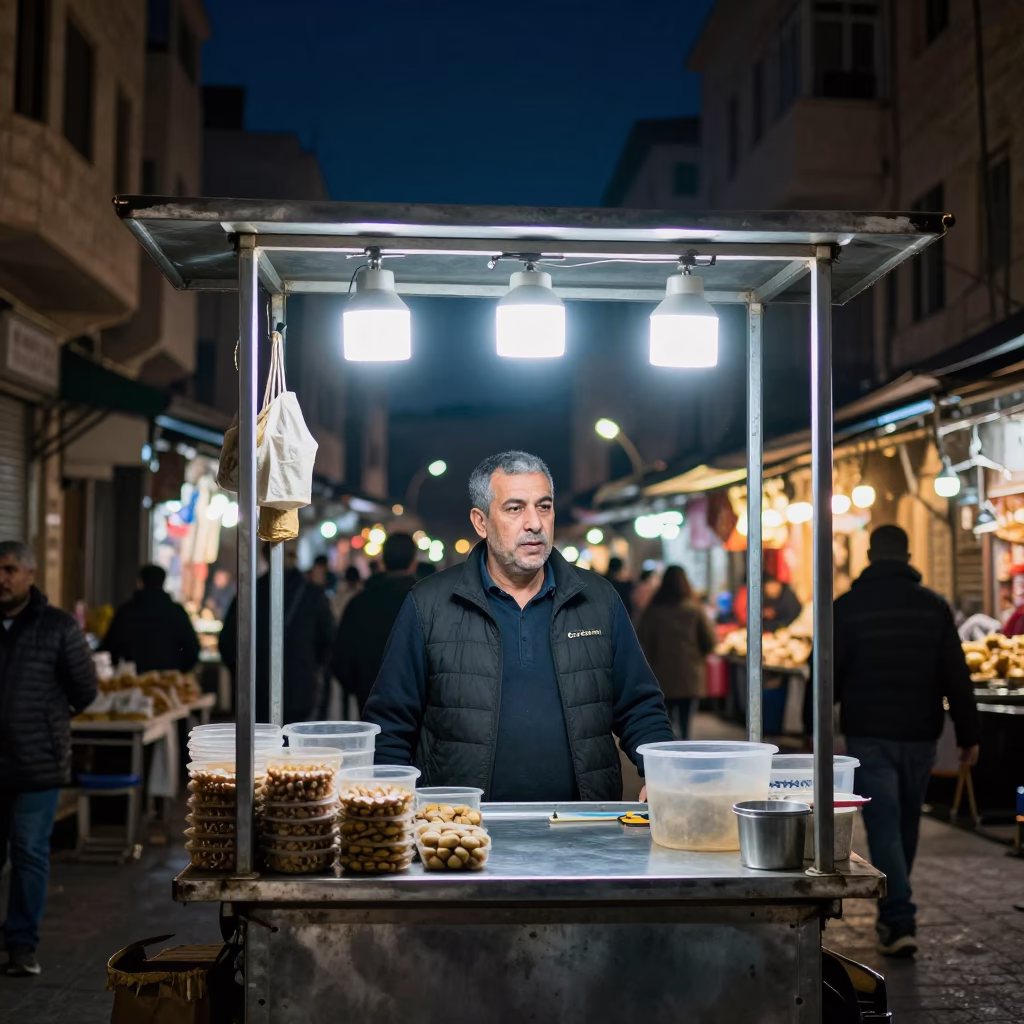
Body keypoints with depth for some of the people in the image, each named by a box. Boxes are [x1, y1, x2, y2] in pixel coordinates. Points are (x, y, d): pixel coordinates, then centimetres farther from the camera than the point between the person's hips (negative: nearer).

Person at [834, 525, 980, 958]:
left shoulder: (848, 606, -5)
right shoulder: (934, 607, 2)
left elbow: (828, 673, -4)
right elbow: (957, 677, 1)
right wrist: (968, 735, 6)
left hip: (869, 735, -3)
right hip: (919, 734, 3)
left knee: (883, 825, -2)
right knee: (906, 824, 17)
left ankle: (899, 922, -12)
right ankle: (894, 912, 30)